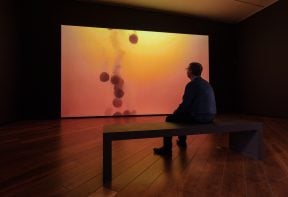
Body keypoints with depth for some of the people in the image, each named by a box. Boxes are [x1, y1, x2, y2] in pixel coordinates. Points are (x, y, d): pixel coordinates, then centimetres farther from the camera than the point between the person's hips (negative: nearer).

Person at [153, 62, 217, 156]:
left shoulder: (191, 84, -16)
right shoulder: (206, 83, 12)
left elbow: (185, 104, -16)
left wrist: (175, 113, 4)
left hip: (198, 117, -9)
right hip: (209, 116, 9)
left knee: (169, 119, 7)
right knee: (182, 113, 31)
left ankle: (167, 149, 14)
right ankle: (182, 141, 43)